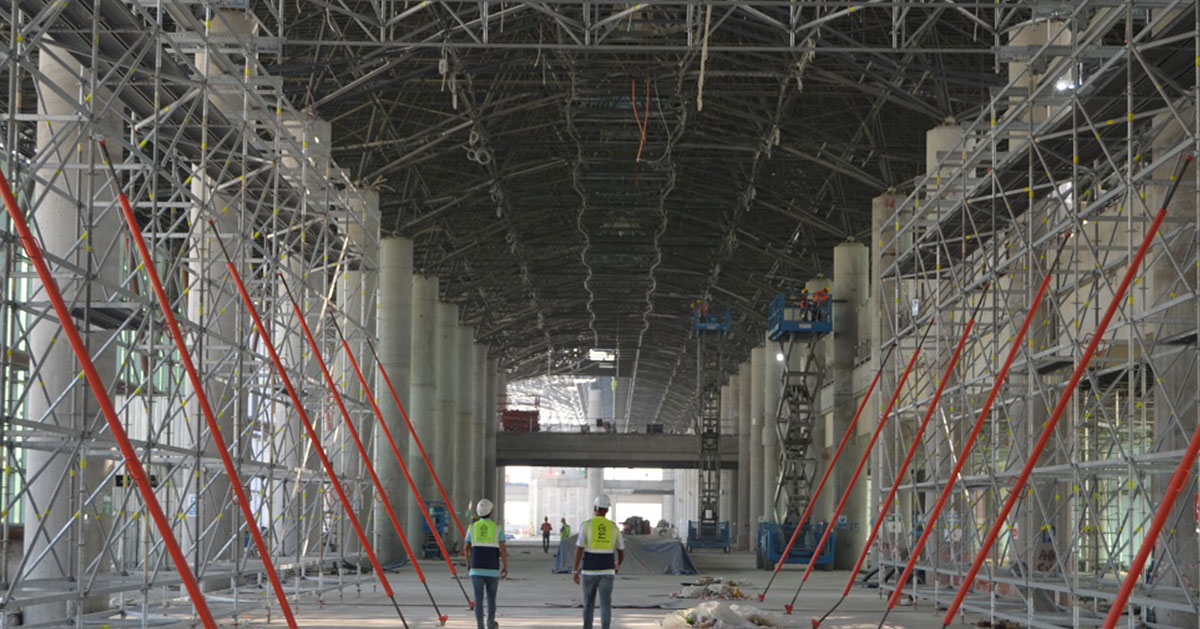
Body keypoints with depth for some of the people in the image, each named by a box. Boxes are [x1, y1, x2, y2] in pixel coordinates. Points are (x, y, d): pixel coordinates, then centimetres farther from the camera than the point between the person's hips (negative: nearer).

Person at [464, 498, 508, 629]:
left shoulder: (472, 527, 2)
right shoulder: (497, 528, -3)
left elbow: (466, 548, 9)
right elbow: (504, 550, -10)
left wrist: (469, 563, 27)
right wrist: (506, 568, 1)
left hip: (477, 569, 1)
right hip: (492, 569, -1)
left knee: (479, 599, 0)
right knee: (491, 597, 18)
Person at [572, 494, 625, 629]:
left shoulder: (586, 525, -7)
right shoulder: (614, 527, 1)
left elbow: (579, 549, -12)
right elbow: (621, 552, 9)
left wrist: (574, 571, -9)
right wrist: (618, 564, 31)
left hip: (590, 571, 0)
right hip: (606, 572, 0)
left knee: (589, 603, 17)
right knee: (605, 605, -3)